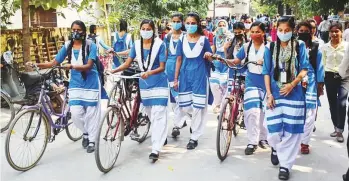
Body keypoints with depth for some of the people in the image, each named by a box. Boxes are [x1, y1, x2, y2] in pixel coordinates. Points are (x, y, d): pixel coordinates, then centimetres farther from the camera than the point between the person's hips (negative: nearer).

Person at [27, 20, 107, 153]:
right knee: (75, 113, -7)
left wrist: (72, 66, -36)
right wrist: (37, 65, -13)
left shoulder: (91, 45, -9)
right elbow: (54, 63, 1)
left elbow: (88, 66, -20)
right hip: (75, 84, 3)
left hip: (90, 83, -3)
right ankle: (85, 132, 23)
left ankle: (92, 141, 19)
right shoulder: (67, 46, 2)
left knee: (91, 113, 2)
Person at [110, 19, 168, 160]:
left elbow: (162, 67, -13)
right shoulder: (136, 45, 1)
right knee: (150, 115, 14)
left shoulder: (160, 44, -10)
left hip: (159, 84, -5)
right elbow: (127, 63, 0)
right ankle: (161, 137, 36)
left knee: (158, 115, -11)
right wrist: (113, 71, -16)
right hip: (144, 84, 5)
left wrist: (150, 72, -32)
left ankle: (156, 149, -13)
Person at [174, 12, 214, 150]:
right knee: (184, 107, 3)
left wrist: (209, 55, -21)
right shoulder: (182, 40, 5)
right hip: (185, 75, 3)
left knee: (198, 107, -1)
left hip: (200, 76, -2)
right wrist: (176, 79, 6)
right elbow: (179, 60, 8)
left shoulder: (204, 40, -1)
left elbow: (210, 59, 4)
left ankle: (194, 137, 11)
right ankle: (195, 121, 37)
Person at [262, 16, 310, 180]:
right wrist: (269, 94, -4)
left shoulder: (300, 46, 1)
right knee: (274, 131, 0)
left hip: (293, 94, -1)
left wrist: (292, 84, -15)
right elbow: (266, 72, 4)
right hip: (274, 94, 1)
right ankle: (275, 147, 36)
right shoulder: (271, 48, 4)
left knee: (291, 131, 0)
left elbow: (304, 69, 0)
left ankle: (285, 165, 14)